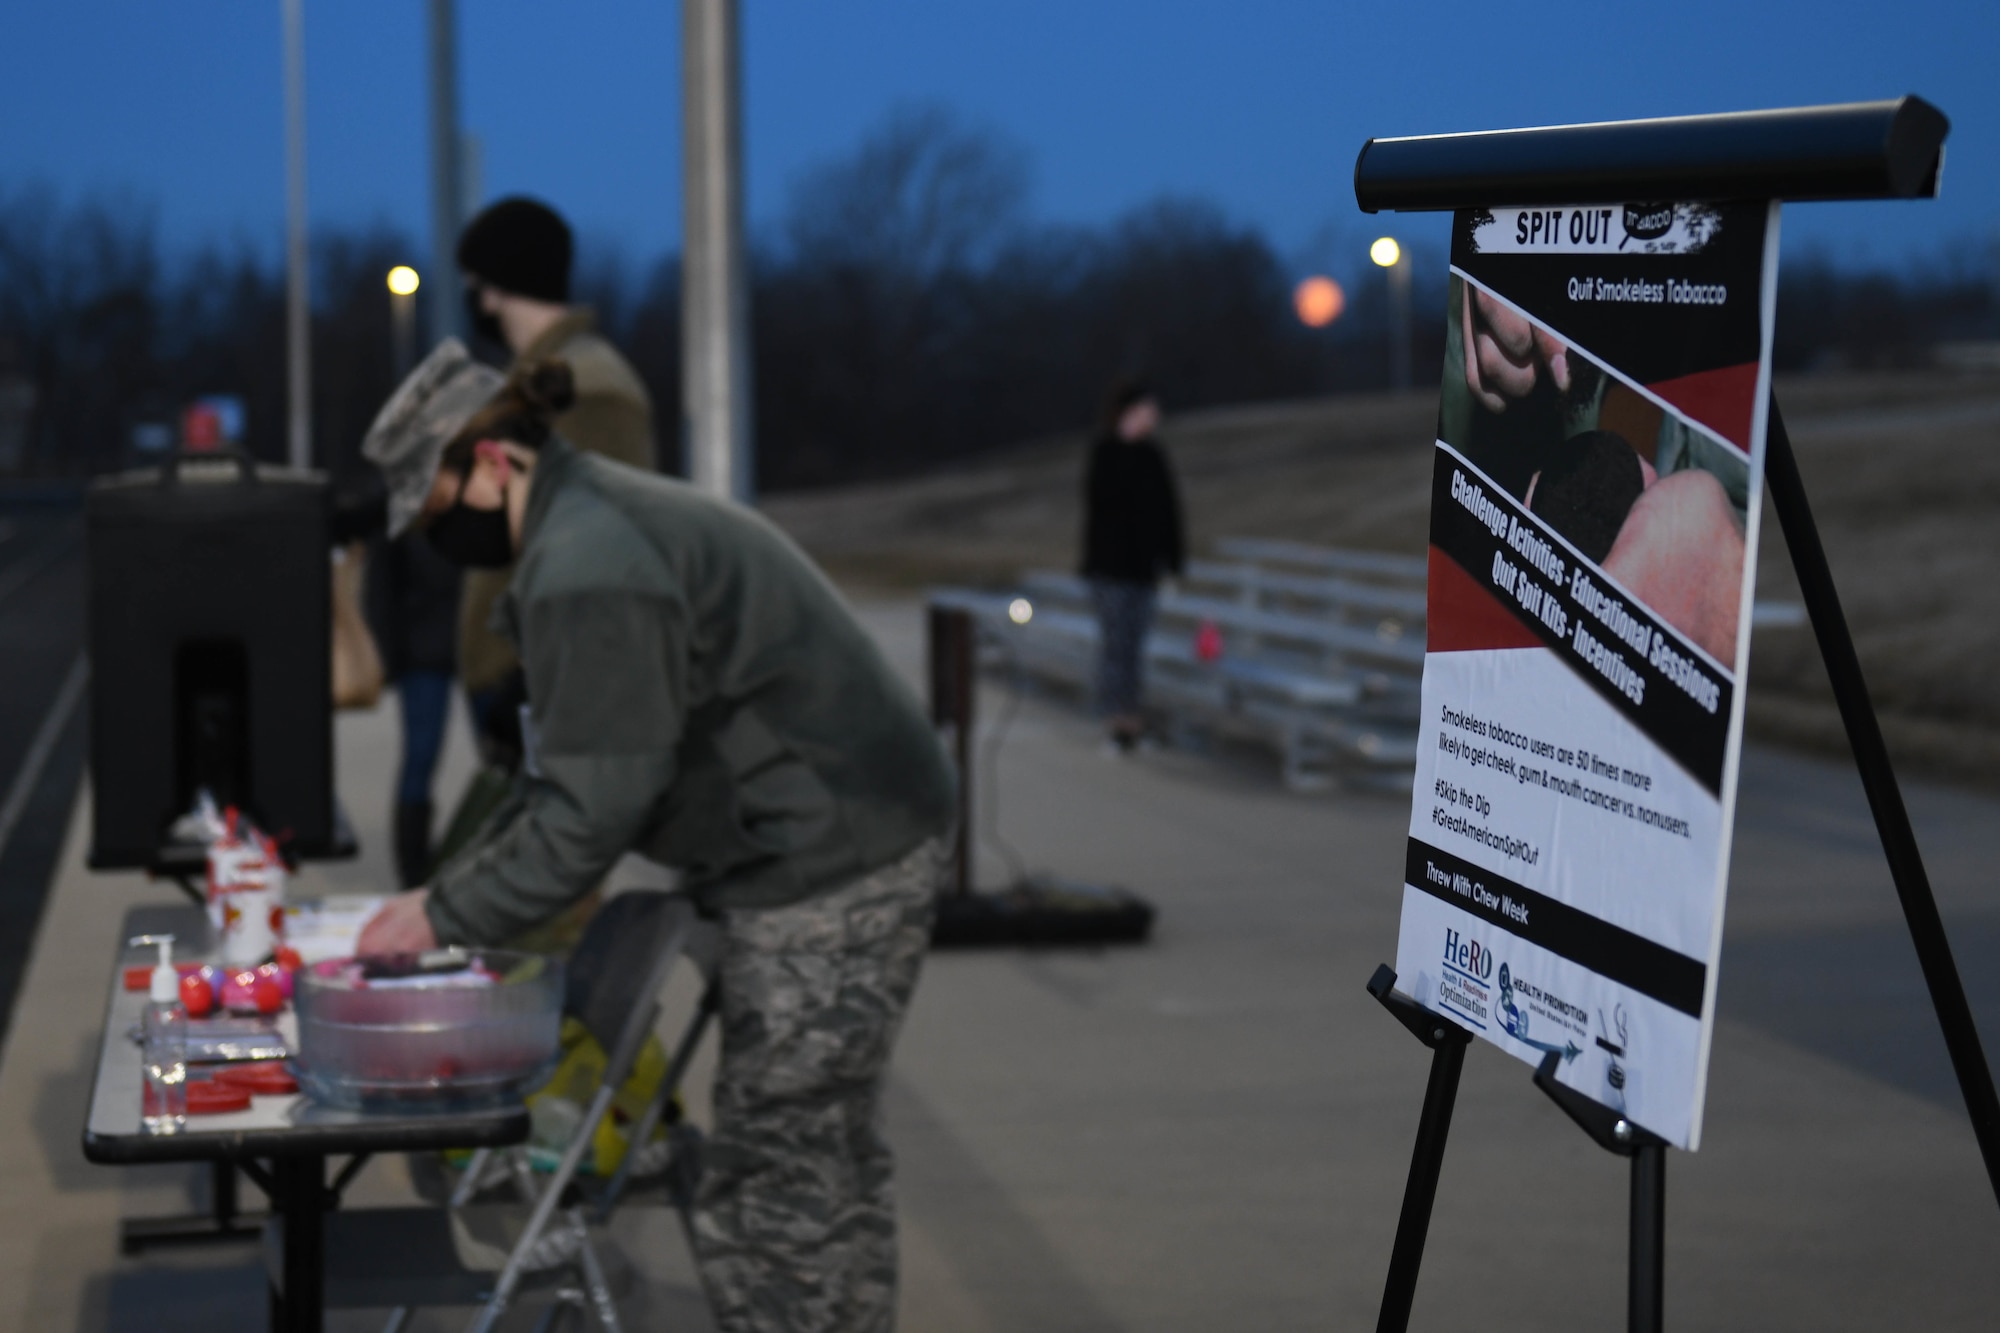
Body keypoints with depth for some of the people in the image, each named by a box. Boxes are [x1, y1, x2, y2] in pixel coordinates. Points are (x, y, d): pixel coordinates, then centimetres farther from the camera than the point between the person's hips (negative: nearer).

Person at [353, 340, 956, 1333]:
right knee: (829, 1173, 20)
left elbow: (591, 809, -21)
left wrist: (445, 916, -11)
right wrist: (455, 891, 13)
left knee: (770, 1190, -5)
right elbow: (571, 773, 19)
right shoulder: (598, 520, 15)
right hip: (867, 845, 11)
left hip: (825, 875, -11)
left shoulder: (587, 568, -19)